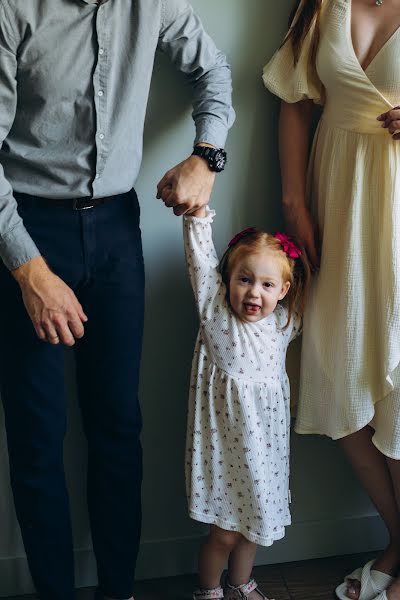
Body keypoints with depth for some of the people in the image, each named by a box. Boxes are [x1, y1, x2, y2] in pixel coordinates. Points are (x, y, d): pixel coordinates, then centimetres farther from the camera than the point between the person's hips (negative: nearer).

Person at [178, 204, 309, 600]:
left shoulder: (284, 322, 1)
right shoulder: (215, 312, -8)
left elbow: (304, 288, 18)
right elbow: (200, 256, -15)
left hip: (266, 445, 4)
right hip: (223, 444, -4)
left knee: (251, 524, 18)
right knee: (224, 531, 4)